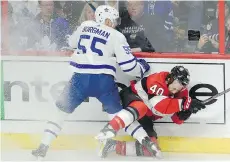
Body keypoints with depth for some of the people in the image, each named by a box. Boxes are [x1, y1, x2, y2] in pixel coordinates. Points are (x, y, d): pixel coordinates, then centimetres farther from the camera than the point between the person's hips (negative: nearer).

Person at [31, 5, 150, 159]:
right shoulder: (117, 36, 4)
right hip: (103, 80, -1)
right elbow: (128, 64, 1)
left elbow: (72, 42, 33)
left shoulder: (85, 26, 15)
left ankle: (44, 146, 6)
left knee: (62, 109, 15)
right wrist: (142, 67, 21)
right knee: (116, 112, 16)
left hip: (80, 78, 2)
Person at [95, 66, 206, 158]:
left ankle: (114, 146, -11)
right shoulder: (157, 81, -26)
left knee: (151, 145, -7)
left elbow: (177, 120, -1)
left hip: (144, 117, 8)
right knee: (141, 108, -42)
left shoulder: (181, 92, -3)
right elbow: (160, 106, -41)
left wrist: (184, 113, -24)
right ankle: (110, 129, -57)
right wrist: (186, 103, -40)